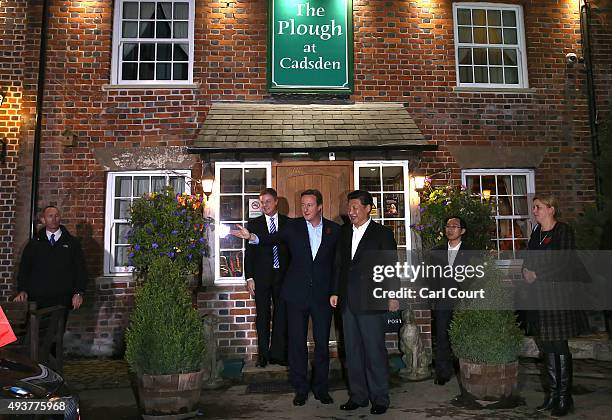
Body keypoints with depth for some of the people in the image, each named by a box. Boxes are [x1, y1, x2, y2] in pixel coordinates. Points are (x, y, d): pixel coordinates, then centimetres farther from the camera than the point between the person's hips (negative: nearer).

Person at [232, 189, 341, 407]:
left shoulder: (334, 229, 2)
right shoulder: (293, 226, 1)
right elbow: (274, 238, -12)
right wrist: (252, 237, -31)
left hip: (323, 295, 0)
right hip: (297, 294, 0)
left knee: (322, 343, 8)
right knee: (297, 342, 6)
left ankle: (321, 388, 23)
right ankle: (300, 389, 20)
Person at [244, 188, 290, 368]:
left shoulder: (288, 223, 5)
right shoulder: (253, 224, 5)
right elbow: (249, 253, 3)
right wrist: (249, 278, -3)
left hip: (283, 276, 0)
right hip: (261, 277, 0)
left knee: (282, 315, 3)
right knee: (262, 316, 6)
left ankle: (278, 353, 13)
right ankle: (263, 354, 16)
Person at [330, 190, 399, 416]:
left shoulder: (382, 233, -3)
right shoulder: (344, 232, 12)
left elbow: (392, 267, -3)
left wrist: (393, 296, -6)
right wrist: (336, 292, 11)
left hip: (371, 302, -5)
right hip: (347, 301, 5)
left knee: (375, 351, 0)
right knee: (352, 350, 11)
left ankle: (380, 398, 15)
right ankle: (357, 395, 23)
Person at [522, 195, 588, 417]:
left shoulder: (563, 231, -6)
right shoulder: (536, 233, 15)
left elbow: (563, 263, -14)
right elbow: (529, 258, 19)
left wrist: (537, 274, -13)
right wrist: (526, 272, -1)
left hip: (558, 294, -7)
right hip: (539, 297, 7)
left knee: (559, 346, -3)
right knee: (546, 346, 10)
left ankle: (564, 398, 8)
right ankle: (552, 393, 19)